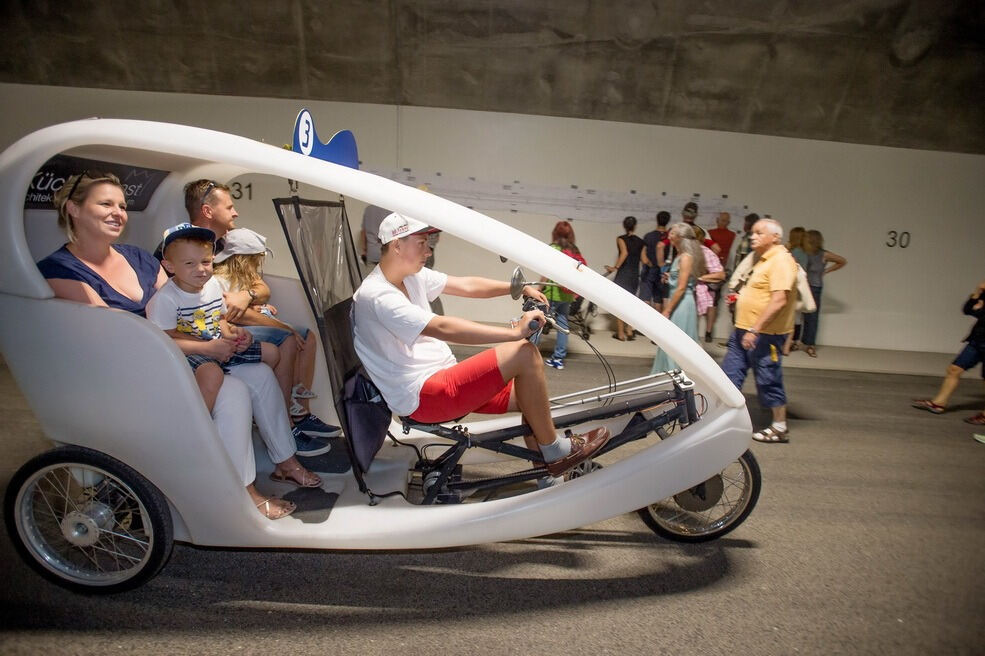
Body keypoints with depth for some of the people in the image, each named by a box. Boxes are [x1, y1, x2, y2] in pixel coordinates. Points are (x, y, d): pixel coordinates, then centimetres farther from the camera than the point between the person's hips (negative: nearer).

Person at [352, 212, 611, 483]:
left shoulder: (412, 276, 9)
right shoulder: (378, 296, -20)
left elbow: (468, 285, 9)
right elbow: (444, 328, -30)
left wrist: (521, 288, 0)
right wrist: (514, 331, -30)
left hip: (441, 378, 10)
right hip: (422, 397, -10)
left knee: (529, 397, 4)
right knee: (524, 353, -18)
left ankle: (547, 475, 17)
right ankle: (556, 451, -4)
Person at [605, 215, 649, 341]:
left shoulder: (621, 239, -3)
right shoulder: (640, 241, 7)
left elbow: (624, 253, -20)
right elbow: (645, 260, 3)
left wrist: (615, 267, -17)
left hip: (623, 275, -4)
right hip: (635, 275, 4)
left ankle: (620, 333, 6)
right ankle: (629, 331, 14)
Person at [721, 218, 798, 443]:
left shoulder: (781, 260, -16)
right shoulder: (763, 260, 15)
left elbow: (779, 300, -25)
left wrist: (754, 330, -26)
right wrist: (741, 296, 13)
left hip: (764, 334, -10)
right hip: (744, 330, 10)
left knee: (768, 380, 2)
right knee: (730, 374, 11)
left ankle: (780, 428, 18)